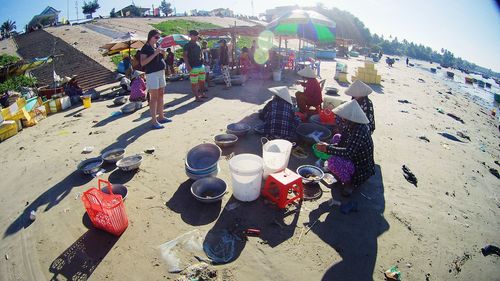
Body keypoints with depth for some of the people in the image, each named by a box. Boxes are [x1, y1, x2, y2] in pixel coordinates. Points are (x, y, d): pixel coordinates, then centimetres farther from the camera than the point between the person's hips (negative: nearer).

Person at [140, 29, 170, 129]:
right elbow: (143, 63, -17)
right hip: (152, 73, -8)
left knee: (161, 95, 12)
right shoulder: (146, 48, -8)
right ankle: (154, 121, -8)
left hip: (161, 72, 8)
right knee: (154, 97, -9)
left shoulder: (157, 46, 14)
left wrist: (162, 53, 3)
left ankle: (161, 117, 23)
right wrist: (155, 53, -21)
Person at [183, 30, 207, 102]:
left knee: (202, 81, 13)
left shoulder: (198, 44, 16)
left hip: (201, 66, 7)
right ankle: (197, 97, 3)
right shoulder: (187, 45, -5)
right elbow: (185, 56, -11)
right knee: (194, 83, -3)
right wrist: (188, 65, -22)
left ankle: (201, 94, 27)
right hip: (193, 67, -7)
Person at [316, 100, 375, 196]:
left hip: (361, 169, -10)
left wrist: (327, 148, -29)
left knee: (333, 161, -30)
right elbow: (342, 145, 7)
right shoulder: (349, 126, -1)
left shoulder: (360, 131, -28)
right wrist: (328, 146, -9)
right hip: (353, 160, 10)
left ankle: (349, 183, -3)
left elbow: (348, 152, -33)